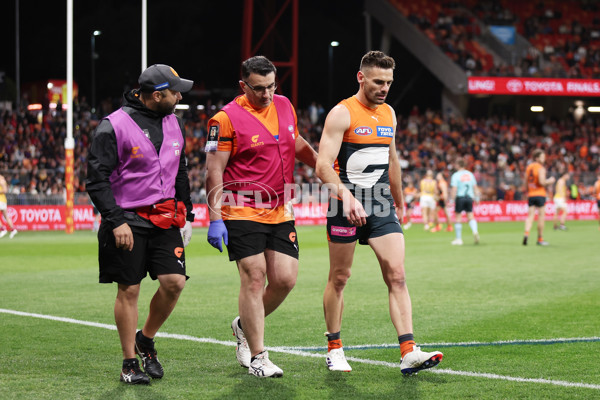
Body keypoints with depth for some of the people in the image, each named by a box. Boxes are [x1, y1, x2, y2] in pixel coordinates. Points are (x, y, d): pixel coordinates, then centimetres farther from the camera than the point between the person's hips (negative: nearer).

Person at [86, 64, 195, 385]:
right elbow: (97, 180, -13)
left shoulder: (174, 124, 10)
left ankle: (146, 340, 18)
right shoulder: (114, 127, -12)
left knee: (174, 282, -6)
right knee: (129, 290, 0)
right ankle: (130, 363, 12)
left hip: (166, 219, 5)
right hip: (128, 221, -5)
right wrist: (116, 222, -19)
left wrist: (187, 215, 18)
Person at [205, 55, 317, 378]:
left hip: (281, 213, 6)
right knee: (254, 279, -9)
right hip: (243, 214, -6)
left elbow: (297, 144, 28)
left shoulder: (284, 106, 9)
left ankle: (245, 326, 27)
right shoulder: (226, 118, -10)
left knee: (285, 279, 1)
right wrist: (215, 219, -15)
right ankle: (257, 357, -1)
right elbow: (214, 171, -10)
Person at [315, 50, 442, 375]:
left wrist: (399, 202, 29)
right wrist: (347, 197, -30)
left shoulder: (389, 114, 13)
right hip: (346, 205, -5)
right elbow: (323, 166, -17)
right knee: (339, 278, 6)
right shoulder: (342, 114, -9)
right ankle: (334, 350, 21)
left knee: (397, 275, -7)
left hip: (381, 204, 5)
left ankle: (409, 354, -14)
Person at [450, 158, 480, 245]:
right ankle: (475, 231, -23)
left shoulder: (456, 175, -6)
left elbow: (454, 189, -12)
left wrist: (452, 200, -10)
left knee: (458, 218, 5)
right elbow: (475, 187, 9)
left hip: (460, 197, -4)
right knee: (470, 216, 5)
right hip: (469, 197, 4)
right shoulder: (470, 174, 8)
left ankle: (459, 239, 8)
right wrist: (477, 198, 15)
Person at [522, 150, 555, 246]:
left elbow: (526, 181, 11)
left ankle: (526, 233, -20)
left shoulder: (528, 167, 11)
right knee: (541, 216, 3)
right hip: (540, 194, -6)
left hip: (530, 195, 6)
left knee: (530, 215, 3)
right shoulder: (541, 168, -11)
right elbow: (542, 182, -20)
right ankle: (540, 239, 7)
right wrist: (550, 181, -3)